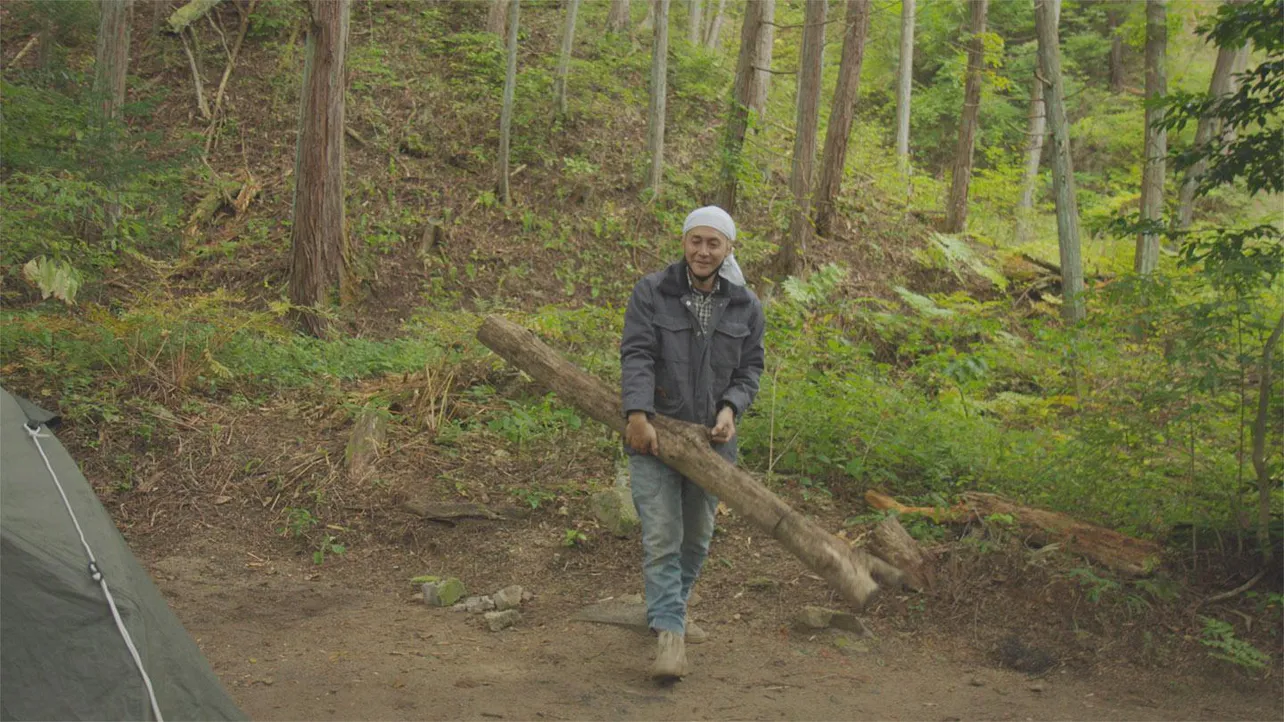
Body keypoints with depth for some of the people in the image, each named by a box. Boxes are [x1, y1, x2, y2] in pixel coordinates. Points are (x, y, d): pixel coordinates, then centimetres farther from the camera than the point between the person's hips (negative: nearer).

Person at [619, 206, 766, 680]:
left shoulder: (745, 306, 4)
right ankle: (669, 633, -7)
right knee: (662, 537, -9)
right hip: (655, 433, -4)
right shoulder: (651, 292, -6)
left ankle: (669, 609, 36)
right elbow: (636, 355, -15)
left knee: (697, 537, 16)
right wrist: (637, 415, -28)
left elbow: (750, 368, 6)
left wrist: (730, 409, -14)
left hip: (710, 438, 4)